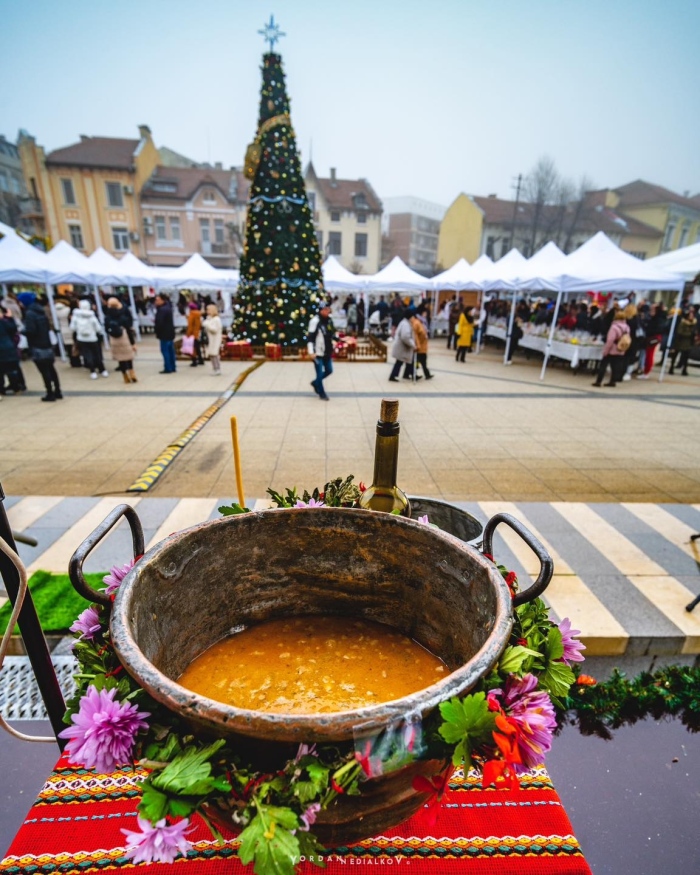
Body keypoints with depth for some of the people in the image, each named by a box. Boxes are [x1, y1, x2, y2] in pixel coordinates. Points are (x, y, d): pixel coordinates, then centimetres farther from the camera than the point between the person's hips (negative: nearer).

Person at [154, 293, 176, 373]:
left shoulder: (162, 310, -19)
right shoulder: (168, 307, 12)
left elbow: (159, 322, -23)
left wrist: (156, 328, -4)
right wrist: (156, 321, 7)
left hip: (164, 333, -9)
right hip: (170, 332, 10)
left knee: (165, 351, -4)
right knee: (171, 350, 12)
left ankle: (168, 368, -2)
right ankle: (173, 367, 17)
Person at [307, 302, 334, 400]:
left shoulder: (329, 320, 8)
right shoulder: (315, 321, -16)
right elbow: (310, 337, -18)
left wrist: (332, 348, 21)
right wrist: (311, 352, -24)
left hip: (327, 351, 8)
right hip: (318, 352, -8)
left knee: (329, 370, 15)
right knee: (320, 373, 1)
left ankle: (315, 383, 38)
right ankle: (322, 393, 19)